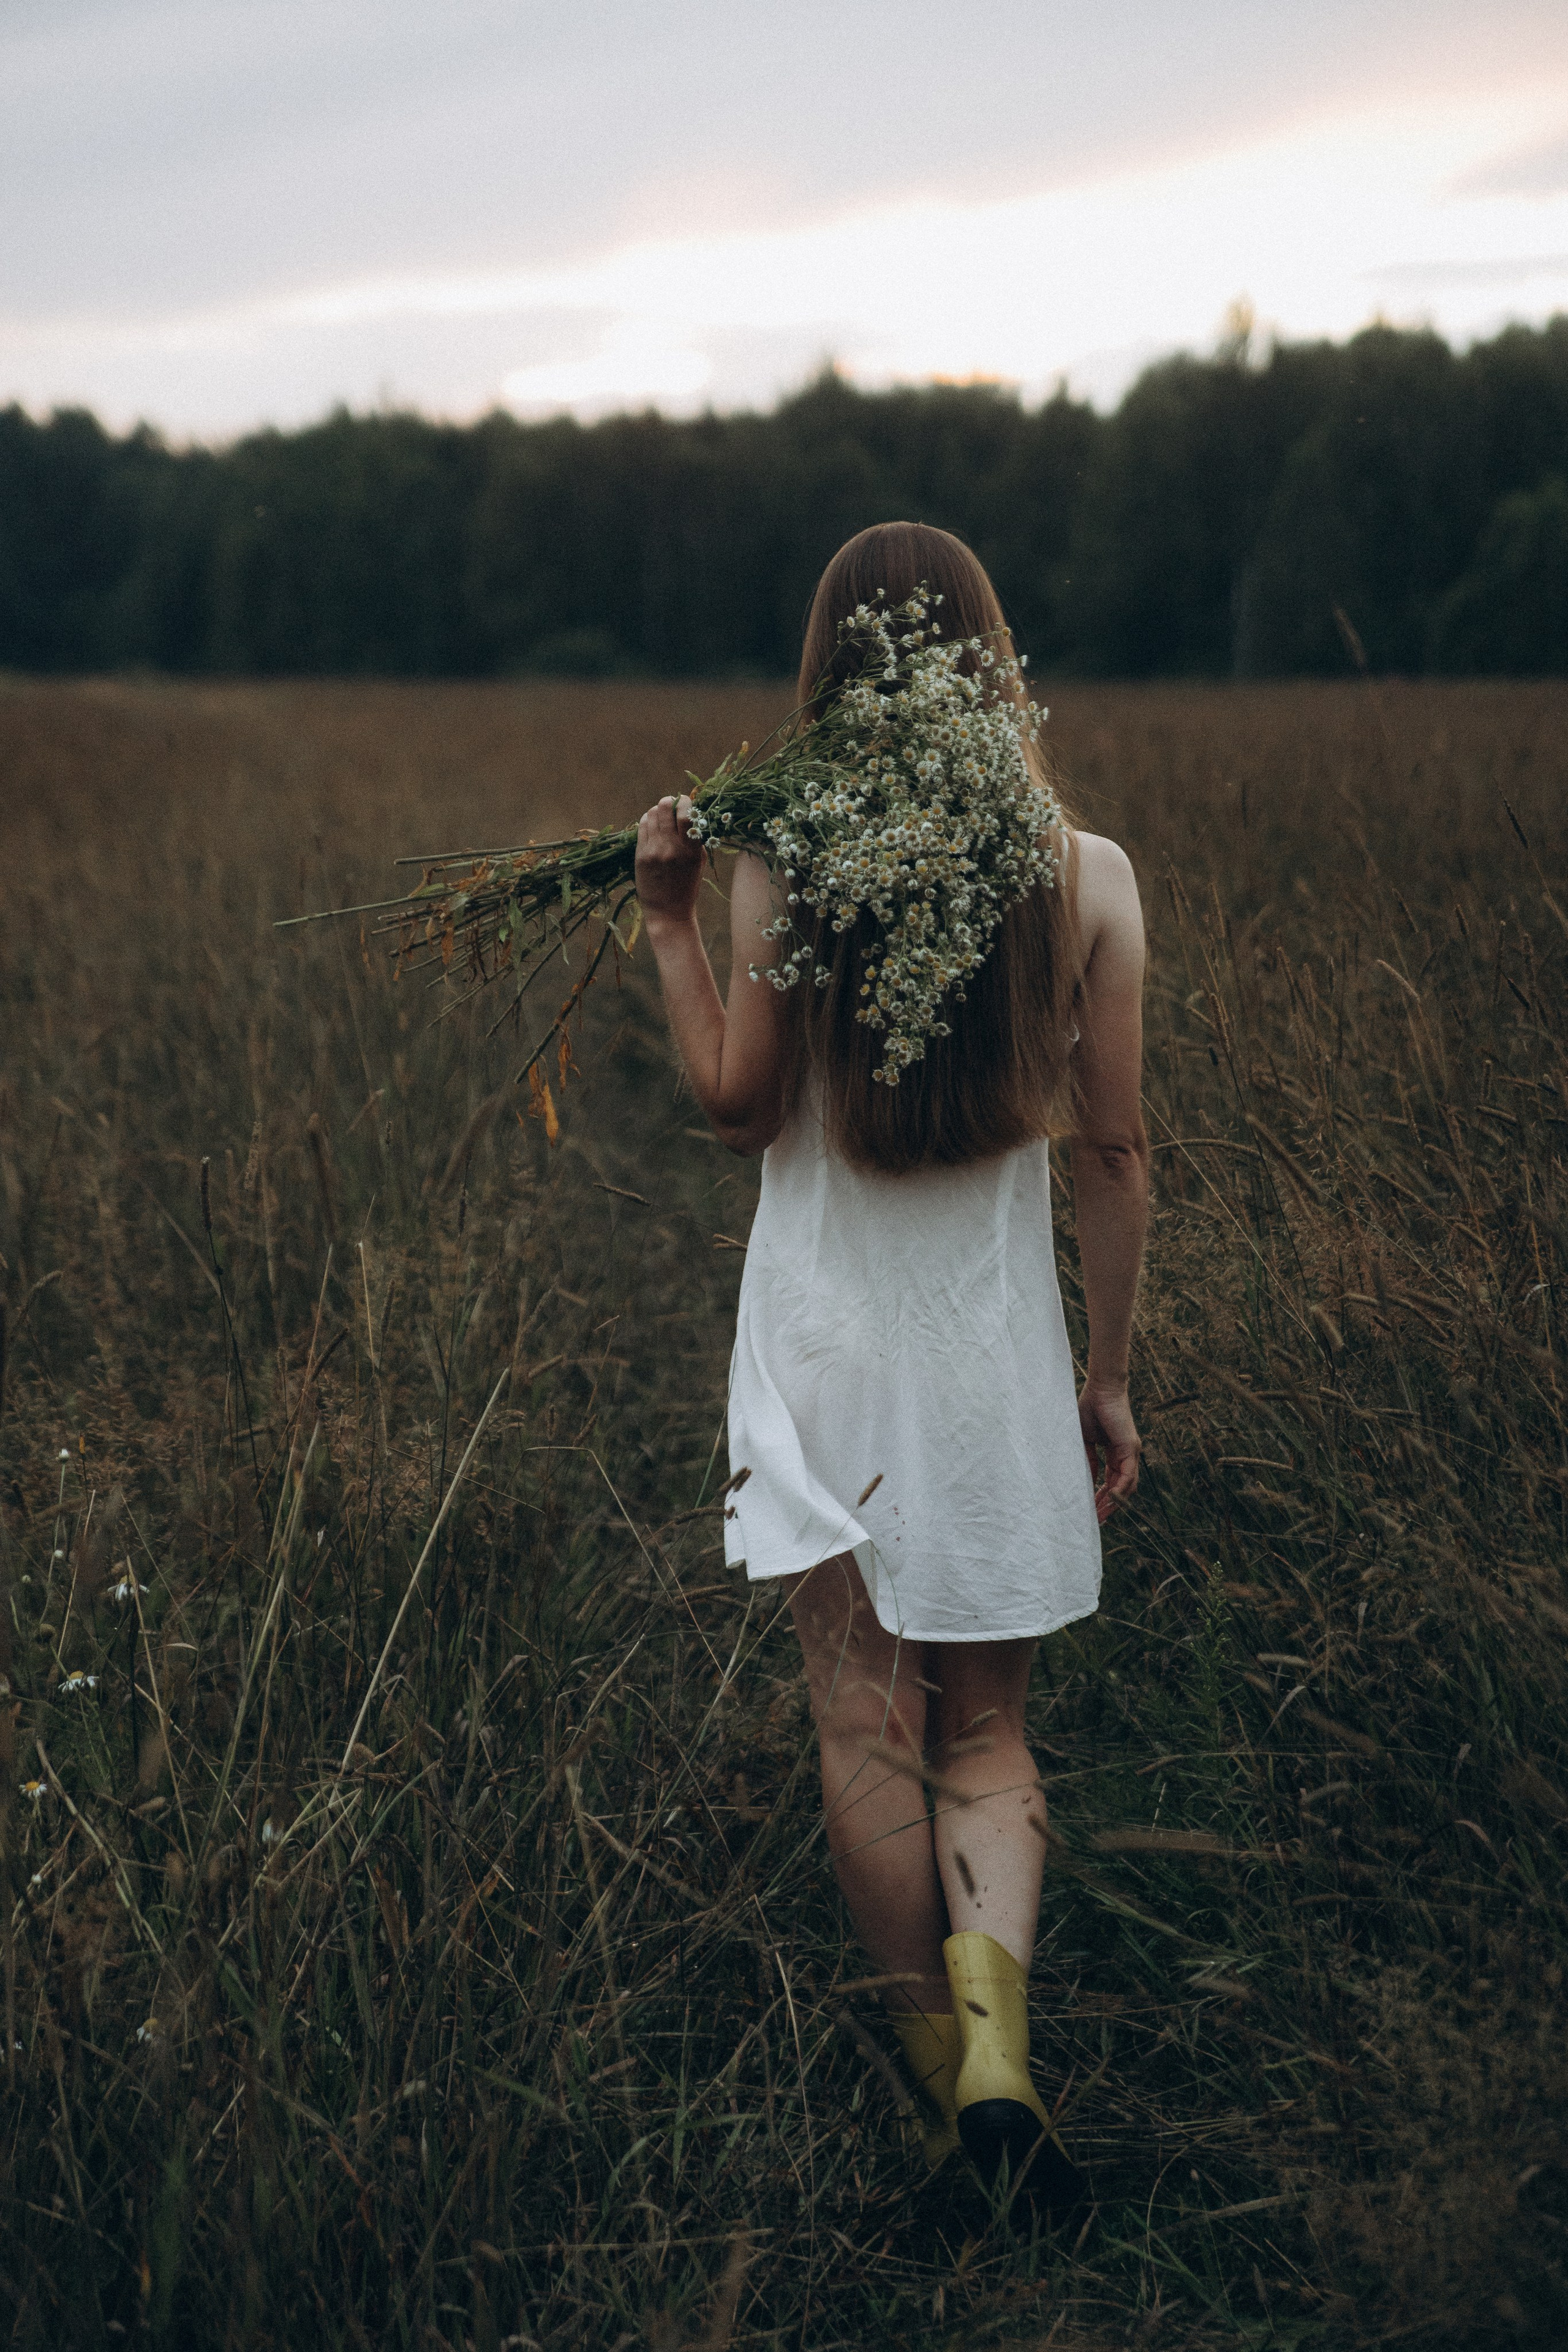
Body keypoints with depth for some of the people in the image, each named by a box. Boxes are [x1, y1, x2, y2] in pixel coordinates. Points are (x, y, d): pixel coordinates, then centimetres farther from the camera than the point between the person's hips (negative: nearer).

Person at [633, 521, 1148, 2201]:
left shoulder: (779, 861, -9)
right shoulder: (1090, 876, -4)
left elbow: (739, 1107, -6)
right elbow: (1112, 1151, -1)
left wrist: (667, 928, 3)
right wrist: (1112, 1375, 8)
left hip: (827, 1336, -1)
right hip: (994, 1345, 1)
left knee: (867, 1720, 11)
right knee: (985, 1726, 13)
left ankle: (937, 2062, 18)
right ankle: (996, 2014, -9)